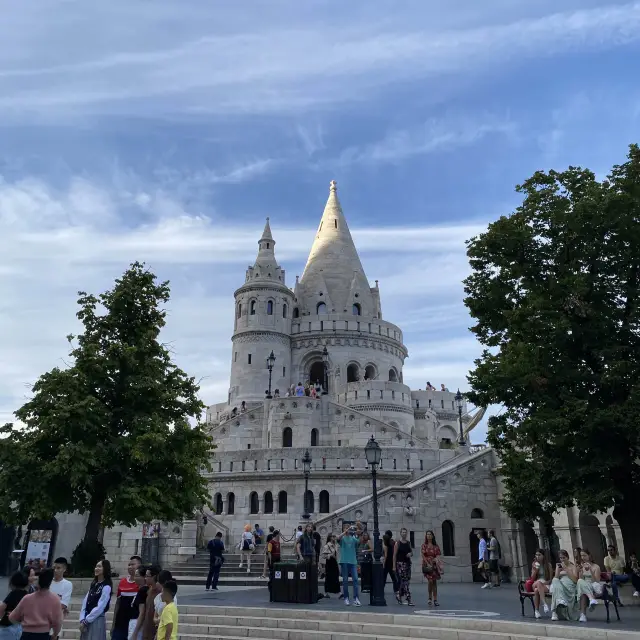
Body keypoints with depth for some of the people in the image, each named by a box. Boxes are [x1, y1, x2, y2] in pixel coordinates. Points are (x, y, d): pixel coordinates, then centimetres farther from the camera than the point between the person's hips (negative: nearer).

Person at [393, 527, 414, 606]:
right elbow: (394, 555, -6)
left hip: (407, 563, 6)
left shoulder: (408, 543, 11)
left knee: (407, 581, 9)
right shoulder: (398, 543, -5)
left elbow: (411, 552, 22)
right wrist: (394, 566, -11)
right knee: (404, 581, -12)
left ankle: (399, 595, 25)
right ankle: (409, 599, -12)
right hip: (400, 563, -6)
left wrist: (410, 554, -4)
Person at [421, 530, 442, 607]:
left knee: (434, 582, 3)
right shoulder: (424, 545, 1)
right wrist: (428, 564, -13)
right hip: (427, 565, -3)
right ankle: (430, 598, 5)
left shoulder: (436, 546, 9)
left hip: (435, 565, 3)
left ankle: (435, 600, 8)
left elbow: (438, 555, 5)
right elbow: (422, 555, -4)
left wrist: (437, 559, -17)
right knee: (430, 581, -14)